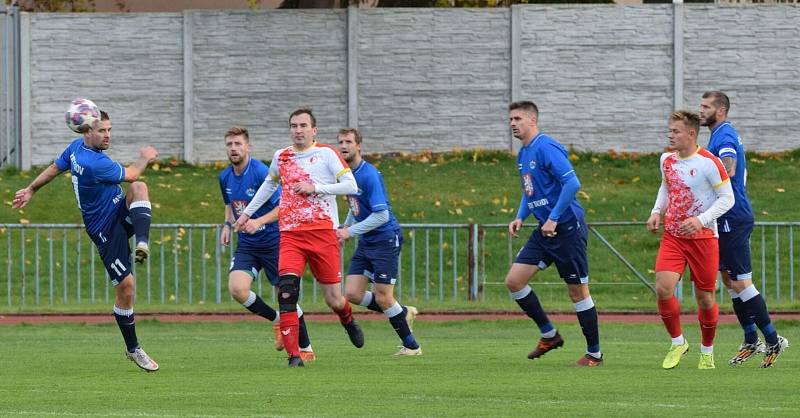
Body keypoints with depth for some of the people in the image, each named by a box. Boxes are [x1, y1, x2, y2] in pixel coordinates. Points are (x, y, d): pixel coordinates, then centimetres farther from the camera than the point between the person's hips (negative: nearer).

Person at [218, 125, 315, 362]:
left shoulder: (261, 173, -17)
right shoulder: (225, 177, 4)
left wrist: (259, 222, -29)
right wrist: (228, 224, 6)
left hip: (273, 242, -5)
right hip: (247, 244, 5)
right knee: (236, 289, -17)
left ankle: (306, 349, 17)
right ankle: (277, 321, 8)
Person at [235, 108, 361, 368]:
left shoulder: (326, 154, 0)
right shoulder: (281, 157, 13)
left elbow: (351, 186, -7)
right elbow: (269, 184, 33)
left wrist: (315, 187, -15)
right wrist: (247, 212, 35)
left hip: (323, 232, -2)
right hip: (290, 234, 2)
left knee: (333, 299, 3)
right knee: (287, 289, -20)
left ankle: (348, 321, 41)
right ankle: (293, 354, -19)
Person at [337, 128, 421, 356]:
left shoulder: (369, 175, -19)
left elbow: (381, 215, -24)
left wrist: (350, 231, -21)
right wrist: (344, 228, 14)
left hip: (385, 239, -8)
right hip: (365, 243, 8)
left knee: (382, 298, -7)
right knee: (352, 294, -1)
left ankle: (411, 345, 9)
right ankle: (403, 312, 18)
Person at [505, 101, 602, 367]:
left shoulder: (546, 148, -15)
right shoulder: (522, 154, 14)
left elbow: (572, 183, -23)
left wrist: (553, 219, -22)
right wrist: (520, 218, 10)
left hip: (567, 227, -9)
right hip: (545, 229, 9)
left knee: (578, 291, -1)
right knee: (514, 280, 1)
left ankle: (594, 353, 10)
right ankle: (549, 334, 14)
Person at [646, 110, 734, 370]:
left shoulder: (709, 163, -13)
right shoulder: (667, 160, 5)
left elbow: (727, 198, -9)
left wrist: (701, 219, -21)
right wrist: (656, 212, 7)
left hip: (703, 237, -4)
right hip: (672, 237, 4)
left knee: (705, 298, 4)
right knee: (663, 288, -15)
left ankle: (707, 352, 26)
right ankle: (677, 343, 5)